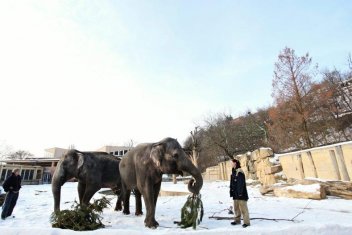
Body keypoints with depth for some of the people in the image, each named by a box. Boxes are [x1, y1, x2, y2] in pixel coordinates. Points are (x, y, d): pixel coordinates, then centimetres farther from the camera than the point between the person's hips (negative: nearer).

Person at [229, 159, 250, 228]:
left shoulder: (240, 172, -17)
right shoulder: (234, 172, 11)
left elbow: (241, 183, -21)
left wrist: (240, 192, -22)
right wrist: (231, 192, 18)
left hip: (241, 194, -9)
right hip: (235, 194, 9)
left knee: (243, 208, -3)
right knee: (236, 207, 17)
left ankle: (246, 222, 7)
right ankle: (237, 220, 29)